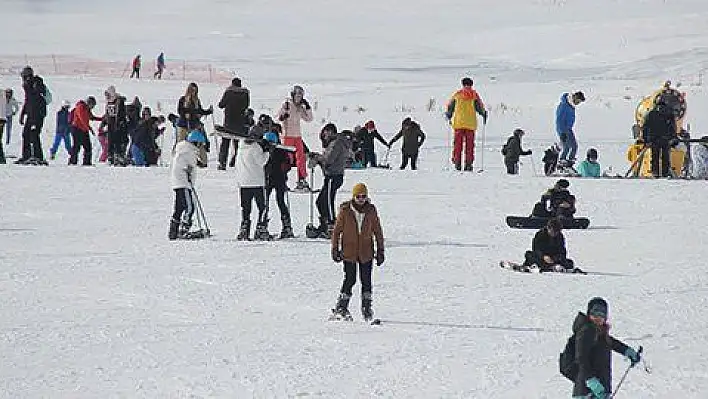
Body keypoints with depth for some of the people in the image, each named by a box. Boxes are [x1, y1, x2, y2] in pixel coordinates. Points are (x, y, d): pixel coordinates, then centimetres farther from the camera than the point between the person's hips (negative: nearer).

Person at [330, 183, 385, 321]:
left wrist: (380, 250, 7)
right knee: (350, 279, -6)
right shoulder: (345, 210, -5)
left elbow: (378, 231, 8)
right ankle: (341, 308, 5)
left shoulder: (371, 211, 1)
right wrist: (335, 249, 2)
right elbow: (337, 230, 3)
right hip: (349, 251, -2)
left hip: (366, 251, 2)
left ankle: (366, 308, 11)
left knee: (366, 280, 1)